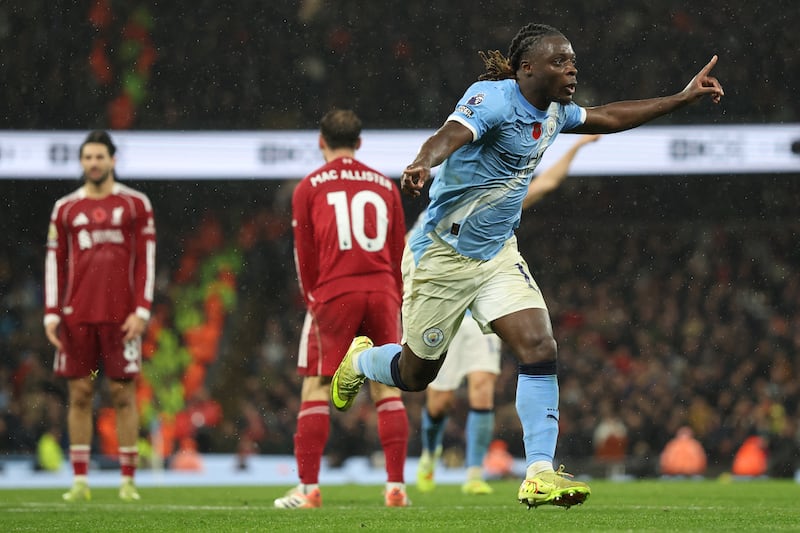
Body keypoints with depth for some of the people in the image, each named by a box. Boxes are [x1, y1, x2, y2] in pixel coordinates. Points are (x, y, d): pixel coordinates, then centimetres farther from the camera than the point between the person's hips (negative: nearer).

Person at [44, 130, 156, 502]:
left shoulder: (135, 204, 5)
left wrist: (141, 310, -7)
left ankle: (128, 481, 1)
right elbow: (54, 263, 10)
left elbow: (146, 259, 2)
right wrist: (51, 314, 2)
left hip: (120, 315, -2)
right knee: (79, 394, 1)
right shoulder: (65, 209, 10)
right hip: (76, 315, 2)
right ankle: (80, 480, 4)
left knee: (123, 394, -2)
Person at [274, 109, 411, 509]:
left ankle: (309, 488, -3)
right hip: (382, 292, 3)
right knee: (387, 388, 5)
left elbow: (305, 255, 6)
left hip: (334, 294, -3)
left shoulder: (309, 187, 6)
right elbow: (398, 252, 14)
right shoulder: (385, 186, 14)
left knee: (316, 387, 1)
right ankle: (396, 487, 2)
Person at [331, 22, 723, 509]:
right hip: (442, 255, -6)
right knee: (416, 374, 9)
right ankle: (360, 360, 44)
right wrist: (422, 165, -64)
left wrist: (684, 97, 19)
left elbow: (608, 117, 21)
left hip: (498, 254, 7)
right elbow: (450, 135, -42)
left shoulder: (554, 112, 2)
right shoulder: (494, 99, -23)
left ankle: (540, 474, -14)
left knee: (540, 348, -14)